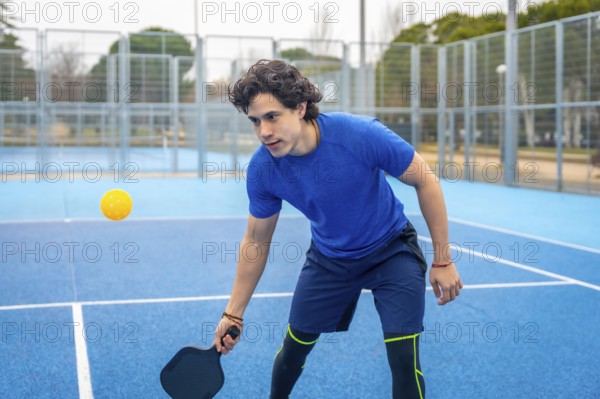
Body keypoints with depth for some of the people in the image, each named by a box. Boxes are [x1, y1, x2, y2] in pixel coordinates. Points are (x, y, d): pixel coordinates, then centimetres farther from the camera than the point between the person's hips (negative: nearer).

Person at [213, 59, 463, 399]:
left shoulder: (361, 134, -32)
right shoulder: (262, 169, -20)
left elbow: (425, 181, -17)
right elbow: (256, 241, -4)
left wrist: (442, 260, -14)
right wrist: (234, 314, -2)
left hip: (391, 250, -3)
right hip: (329, 256, 3)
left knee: (404, 355, -13)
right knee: (295, 343, 11)